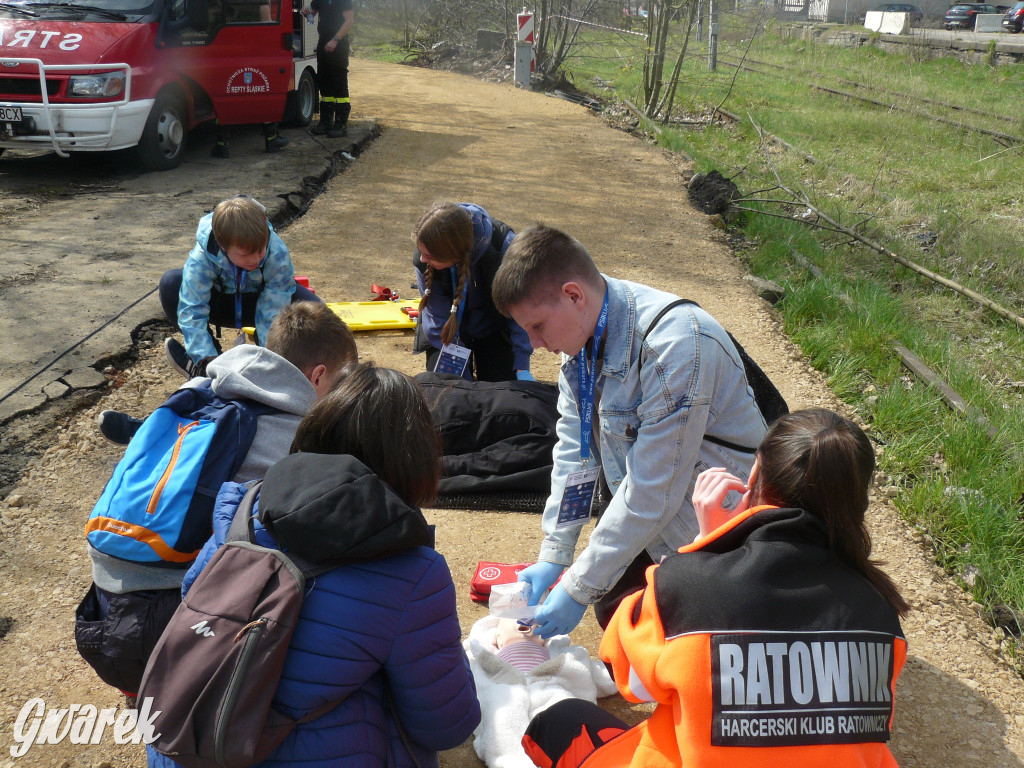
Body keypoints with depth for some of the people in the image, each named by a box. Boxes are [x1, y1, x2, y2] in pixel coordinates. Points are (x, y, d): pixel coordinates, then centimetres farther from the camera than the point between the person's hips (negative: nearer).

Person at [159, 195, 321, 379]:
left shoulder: (278, 253, -33)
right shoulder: (201, 258, -33)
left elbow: (273, 312, -30)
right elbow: (192, 310, -34)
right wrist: (206, 360, -44)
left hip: (259, 300, 0)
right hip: (219, 301, 0)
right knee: (170, 283, -28)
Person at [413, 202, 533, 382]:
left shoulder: (503, 246, -31)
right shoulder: (422, 259, -27)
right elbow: (438, 320, -20)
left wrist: (522, 366, -21)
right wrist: (460, 374, -21)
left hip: (493, 330, -1)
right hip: (449, 331, 1)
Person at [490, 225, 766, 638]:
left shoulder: (675, 347, -31)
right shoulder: (583, 328, -5)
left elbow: (652, 491, -28)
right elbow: (575, 449, 0)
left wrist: (579, 588, -22)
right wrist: (552, 558, -2)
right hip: (639, 518, 7)